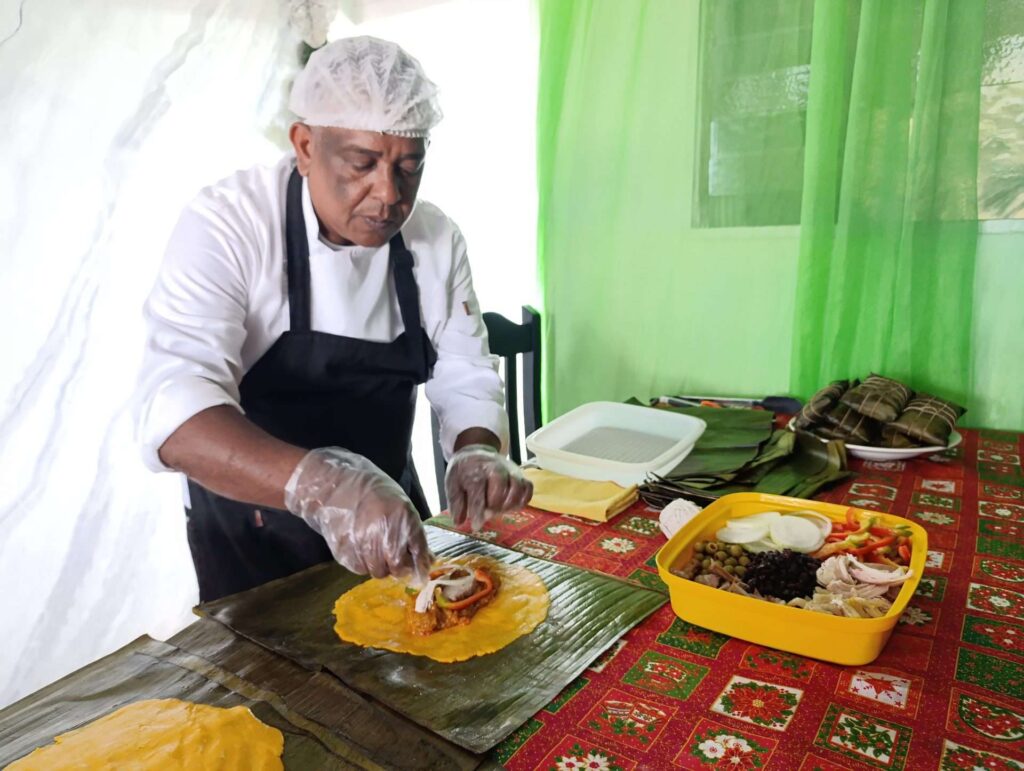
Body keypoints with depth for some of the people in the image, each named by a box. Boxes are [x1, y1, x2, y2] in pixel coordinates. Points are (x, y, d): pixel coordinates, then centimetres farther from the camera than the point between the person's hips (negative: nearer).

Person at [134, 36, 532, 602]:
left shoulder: (436, 239, -9)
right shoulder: (227, 224, -23)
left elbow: (465, 380, -5)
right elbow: (174, 409, -35)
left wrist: (479, 453, -27)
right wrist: (319, 485, -53)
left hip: (391, 521, 5)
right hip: (252, 535, -4)